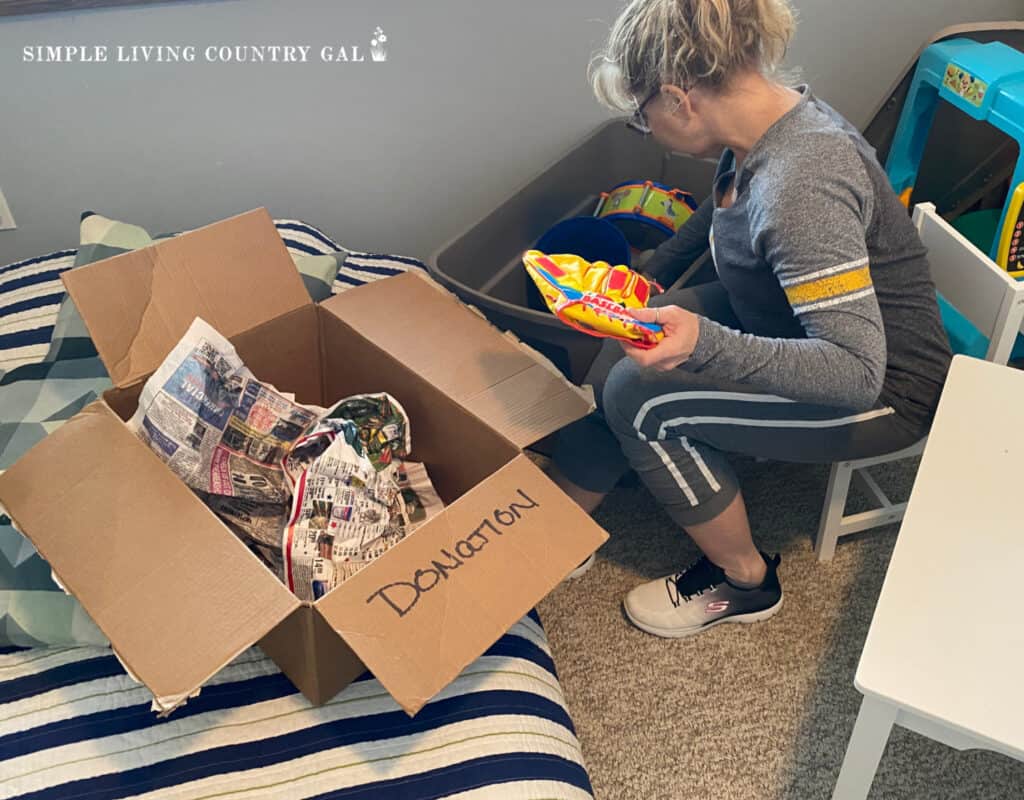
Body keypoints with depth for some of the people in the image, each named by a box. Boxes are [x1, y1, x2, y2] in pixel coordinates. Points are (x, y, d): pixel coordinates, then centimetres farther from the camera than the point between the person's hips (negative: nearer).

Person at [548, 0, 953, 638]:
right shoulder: (770, 118, -5)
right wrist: (652, 278, 24)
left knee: (640, 399, -18)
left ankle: (746, 581, 4)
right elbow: (724, 209, 18)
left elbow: (859, 373, -35)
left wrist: (704, 343, -46)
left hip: (884, 391, -9)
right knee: (624, 359, -4)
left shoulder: (799, 186, -34)